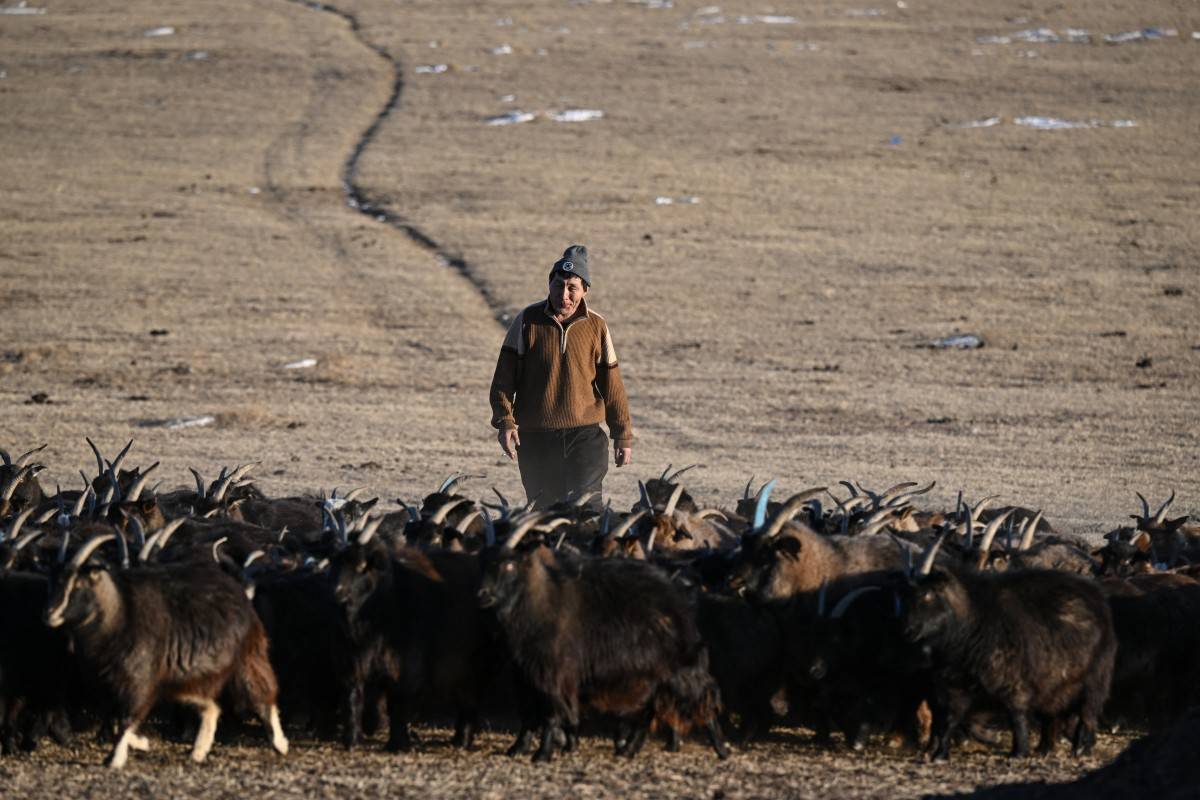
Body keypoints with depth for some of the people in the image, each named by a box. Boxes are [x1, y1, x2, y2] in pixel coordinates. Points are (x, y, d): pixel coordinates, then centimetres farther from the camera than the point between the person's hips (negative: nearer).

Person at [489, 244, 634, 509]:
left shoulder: (596, 327, 2)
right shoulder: (528, 321, 0)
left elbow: (612, 385, 9)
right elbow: (504, 377, 1)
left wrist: (623, 435, 10)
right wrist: (504, 422, -11)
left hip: (585, 437, -1)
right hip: (536, 438, 1)